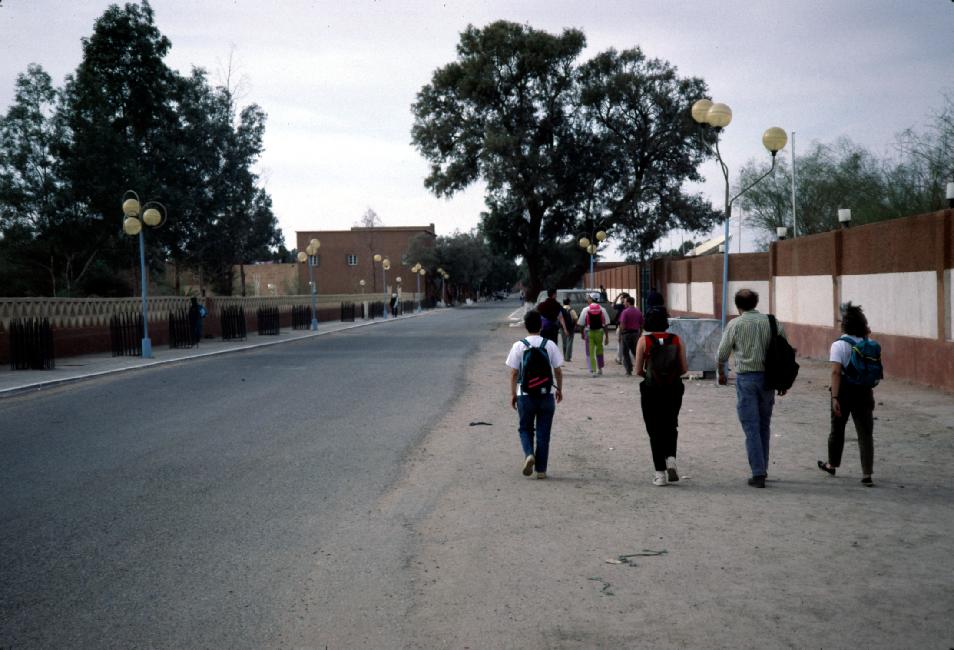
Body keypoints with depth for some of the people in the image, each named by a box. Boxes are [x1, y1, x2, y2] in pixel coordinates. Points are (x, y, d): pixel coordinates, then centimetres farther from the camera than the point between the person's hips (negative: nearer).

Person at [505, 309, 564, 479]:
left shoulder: (519, 346, -7)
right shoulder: (550, 345, -4)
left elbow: (513, 373, -4)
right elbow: (558, 371, 1)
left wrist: (513, 394, 7)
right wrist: (559, 390, 16)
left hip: (525, 395, -1)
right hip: (547, 395, 1)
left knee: (525, 429, 17)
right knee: (543, 433, 9)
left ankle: (529, 454, -9)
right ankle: (541, 469, 11)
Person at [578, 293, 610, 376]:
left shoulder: (586, 310, -5)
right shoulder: (602, 310, -1)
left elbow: (581, 324, -2)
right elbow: (606, 324, -2)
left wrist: (582, 334, 12)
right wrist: (606, 336, 3)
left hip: (589, 332, -2)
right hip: (599, 332, 2)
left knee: (590, 353, 3)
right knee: (599, 351, 20)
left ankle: (592, 370, -5)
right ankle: (600, 369, 30)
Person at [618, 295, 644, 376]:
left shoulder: (625, 312, -11)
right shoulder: (638, 312, 6)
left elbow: (622, 325, -15)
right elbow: (641, 325, 10)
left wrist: (620, 336, -8)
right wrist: (639, 335, 19)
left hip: (626, 333, -5)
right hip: (635, 333, 5)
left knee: (625, 353, 4)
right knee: (635, 351, 15)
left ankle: (629, 370, 3)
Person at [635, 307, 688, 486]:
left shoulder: (644, 341, -7)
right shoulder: (676, 340, -2)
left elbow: (638, 370, -7)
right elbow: (684, 368, -2)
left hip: (651, 391, -2)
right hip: (674, 389, 2)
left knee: (655, 430, 8)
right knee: (670, 427, 20)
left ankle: (660, 473, 6)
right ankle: (671, 457, -3)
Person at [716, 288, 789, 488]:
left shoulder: (735, 324, -3)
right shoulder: (772, 322, 4)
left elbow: (721, 355, 1)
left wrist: (721, 374, 20)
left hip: (746, 378, -3)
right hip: (768, 378, 3)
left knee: (751, 427, -1)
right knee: (764, 425, 16)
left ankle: (758, 474, -5)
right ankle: (763, 469, 23)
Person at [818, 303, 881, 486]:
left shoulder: (839, 345, -12)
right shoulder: (869, 345, 3)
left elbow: (836, 372, -19)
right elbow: (875, 371, 9)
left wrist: (835, 397, -20)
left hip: (845, 391, -3)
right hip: (864, 392, 3)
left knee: (837, 429, 16)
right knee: (866, 433, 3)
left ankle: (832, 465, 33)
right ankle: (867, 475, -3)